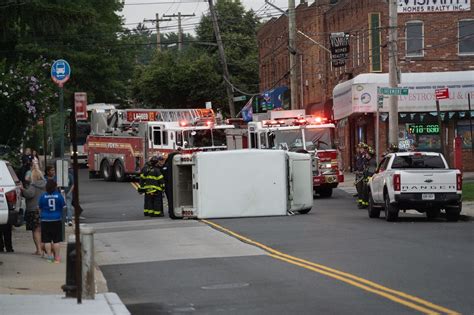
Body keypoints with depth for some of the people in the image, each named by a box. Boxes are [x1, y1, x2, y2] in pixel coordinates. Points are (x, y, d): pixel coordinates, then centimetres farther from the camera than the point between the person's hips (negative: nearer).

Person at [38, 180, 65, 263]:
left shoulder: (43, 196, -6)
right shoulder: (59, 196, -6)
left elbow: (40, 208, 5)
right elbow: (63, 206, 4)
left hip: (45, 220, 0)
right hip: (56, 220, 0)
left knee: (47, 240, 6)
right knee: (56, 240, 5)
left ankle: (49, 256, 6)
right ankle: (57, 257, 6)